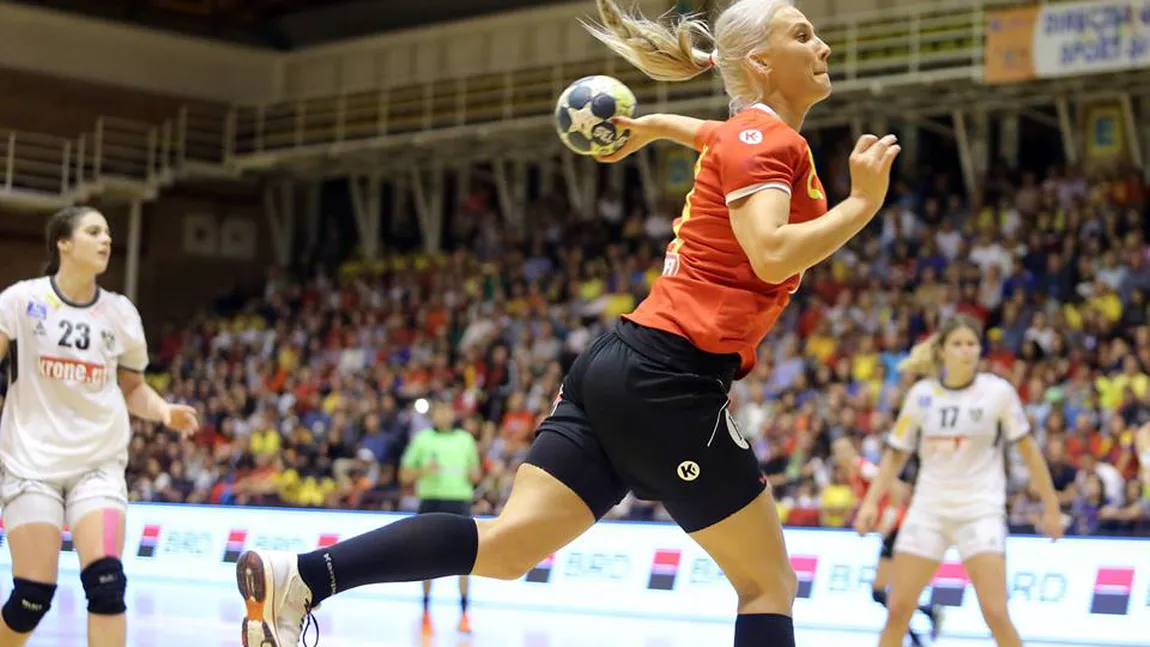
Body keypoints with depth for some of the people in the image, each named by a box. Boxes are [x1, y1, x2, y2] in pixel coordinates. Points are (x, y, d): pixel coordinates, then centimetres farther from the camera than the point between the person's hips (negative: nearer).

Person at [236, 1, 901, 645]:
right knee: (769, 582, 2)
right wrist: (863, 202, -17)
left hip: (618, 367, 9)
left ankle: (300, 575, -11)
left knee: (506, 546, -1)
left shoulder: (741, 134, 20)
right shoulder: (767, 139, -7)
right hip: (669, 380, -9)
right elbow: (773, 255, -24)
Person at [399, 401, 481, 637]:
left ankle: (464, 612, -4)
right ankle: (426, 610, 12)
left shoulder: (465, 439, 14)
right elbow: (405, 475, 7)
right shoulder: (422, 439, 8)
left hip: (459, 501, 1)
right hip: (431, 500, -1)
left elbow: (476, 475, 20)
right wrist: (424, 470, -11)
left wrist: (472, 473, -3)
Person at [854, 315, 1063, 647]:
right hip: (929, 509, 3)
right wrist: (871, 502, -4)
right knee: (898, 609, 1)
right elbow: (896, 454, 7)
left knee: (995, 613, -14)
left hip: (981, 511, -3)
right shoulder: (921, 393, 1)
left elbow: (1028, 449, 1)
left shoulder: (998, 392, -6)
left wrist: (1051, 507, 0)